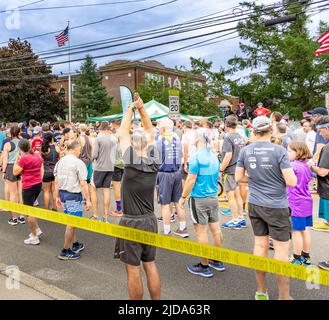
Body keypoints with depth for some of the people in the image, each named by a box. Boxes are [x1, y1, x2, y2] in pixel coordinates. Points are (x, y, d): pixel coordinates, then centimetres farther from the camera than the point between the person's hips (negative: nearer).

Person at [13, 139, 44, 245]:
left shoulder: (24, 158, -16)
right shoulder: (38, 155, 6)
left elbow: (15, 172, -9)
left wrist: (17, 159, -2)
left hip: (28, 186, -8)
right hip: (38, 184, 8)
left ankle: (34, 238, 10)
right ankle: (37, 229, 24)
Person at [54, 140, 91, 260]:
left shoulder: (60, 162, 6)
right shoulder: (78, 163, -15)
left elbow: (56, 181, 10)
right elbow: (83, 184, -17)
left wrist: (57, 197, 18)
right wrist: (88, 200, -12)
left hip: (62, 193, 8)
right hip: (74, 195, -8)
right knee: (72, 223, 3)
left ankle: (76, 244, 34)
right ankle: (65, 251, 11)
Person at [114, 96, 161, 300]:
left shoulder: (132, 163, -15)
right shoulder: (154, 163, -3)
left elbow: (123, 132, -6)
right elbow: (151, 132, 8)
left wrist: (131, 108, 4)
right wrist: (142, 108, 7)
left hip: (131, 222, -5)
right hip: (150, 221, 6)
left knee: (133, 268, 6)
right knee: (150, 264, 16)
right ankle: (156, 300, 26)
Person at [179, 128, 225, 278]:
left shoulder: (196, 157, -16)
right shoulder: (214, 156, 7)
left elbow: (191, 180, -16)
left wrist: (183, 197, -6)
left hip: (199, 199, -7)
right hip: (214, 197, 7)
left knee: (202, 232, 1)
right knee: (215, 228, 15)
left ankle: (204, 266, 11)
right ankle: (218, 261, 28)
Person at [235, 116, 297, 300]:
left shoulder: (245, 151, -1)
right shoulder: (279, 150, -14)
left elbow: (239, 177, 7)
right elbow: (291, 182, -15)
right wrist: (277, 178, 5)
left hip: (255, 205, 5)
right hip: (276, 206, -5)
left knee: (260, 245, 15)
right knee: (282, 249, 6)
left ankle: (261, 292, 27)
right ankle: (284, 296, 16)